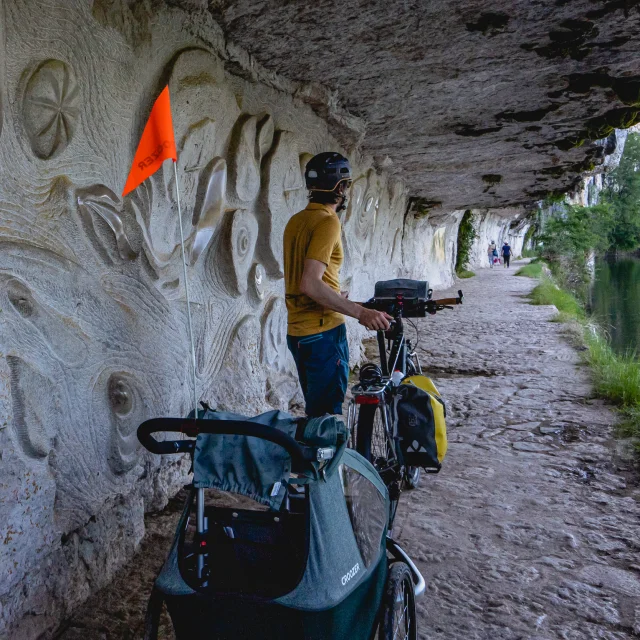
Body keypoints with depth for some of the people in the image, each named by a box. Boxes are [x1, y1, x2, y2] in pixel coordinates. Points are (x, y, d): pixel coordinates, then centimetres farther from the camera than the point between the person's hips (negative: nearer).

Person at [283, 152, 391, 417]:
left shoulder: (296, 221, 11)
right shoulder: (328, 222, -16)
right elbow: (310, 284, -26)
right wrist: (360, 312, -26)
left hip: (297, 332, 9)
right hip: (323, 333, -9)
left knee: (316, 411, 19)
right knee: (328, 414, -1)